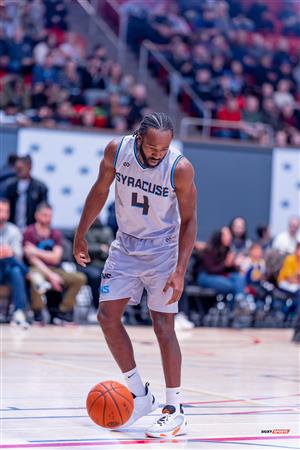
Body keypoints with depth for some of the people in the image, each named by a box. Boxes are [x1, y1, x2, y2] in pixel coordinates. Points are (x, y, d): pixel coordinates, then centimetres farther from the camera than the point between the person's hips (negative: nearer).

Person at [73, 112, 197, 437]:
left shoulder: (180, 168, -23)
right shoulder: (116, 151, -14)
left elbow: (188, 220, -14)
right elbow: (100, 191, 4)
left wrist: (180, 271, -20)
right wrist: (81, 235, 8)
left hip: (162, 250, -4)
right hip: (125, 245, 4)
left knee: (163, 327, -7)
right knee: (107, 316, -2)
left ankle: (175, 411, 1)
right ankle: (140, 395, 12)